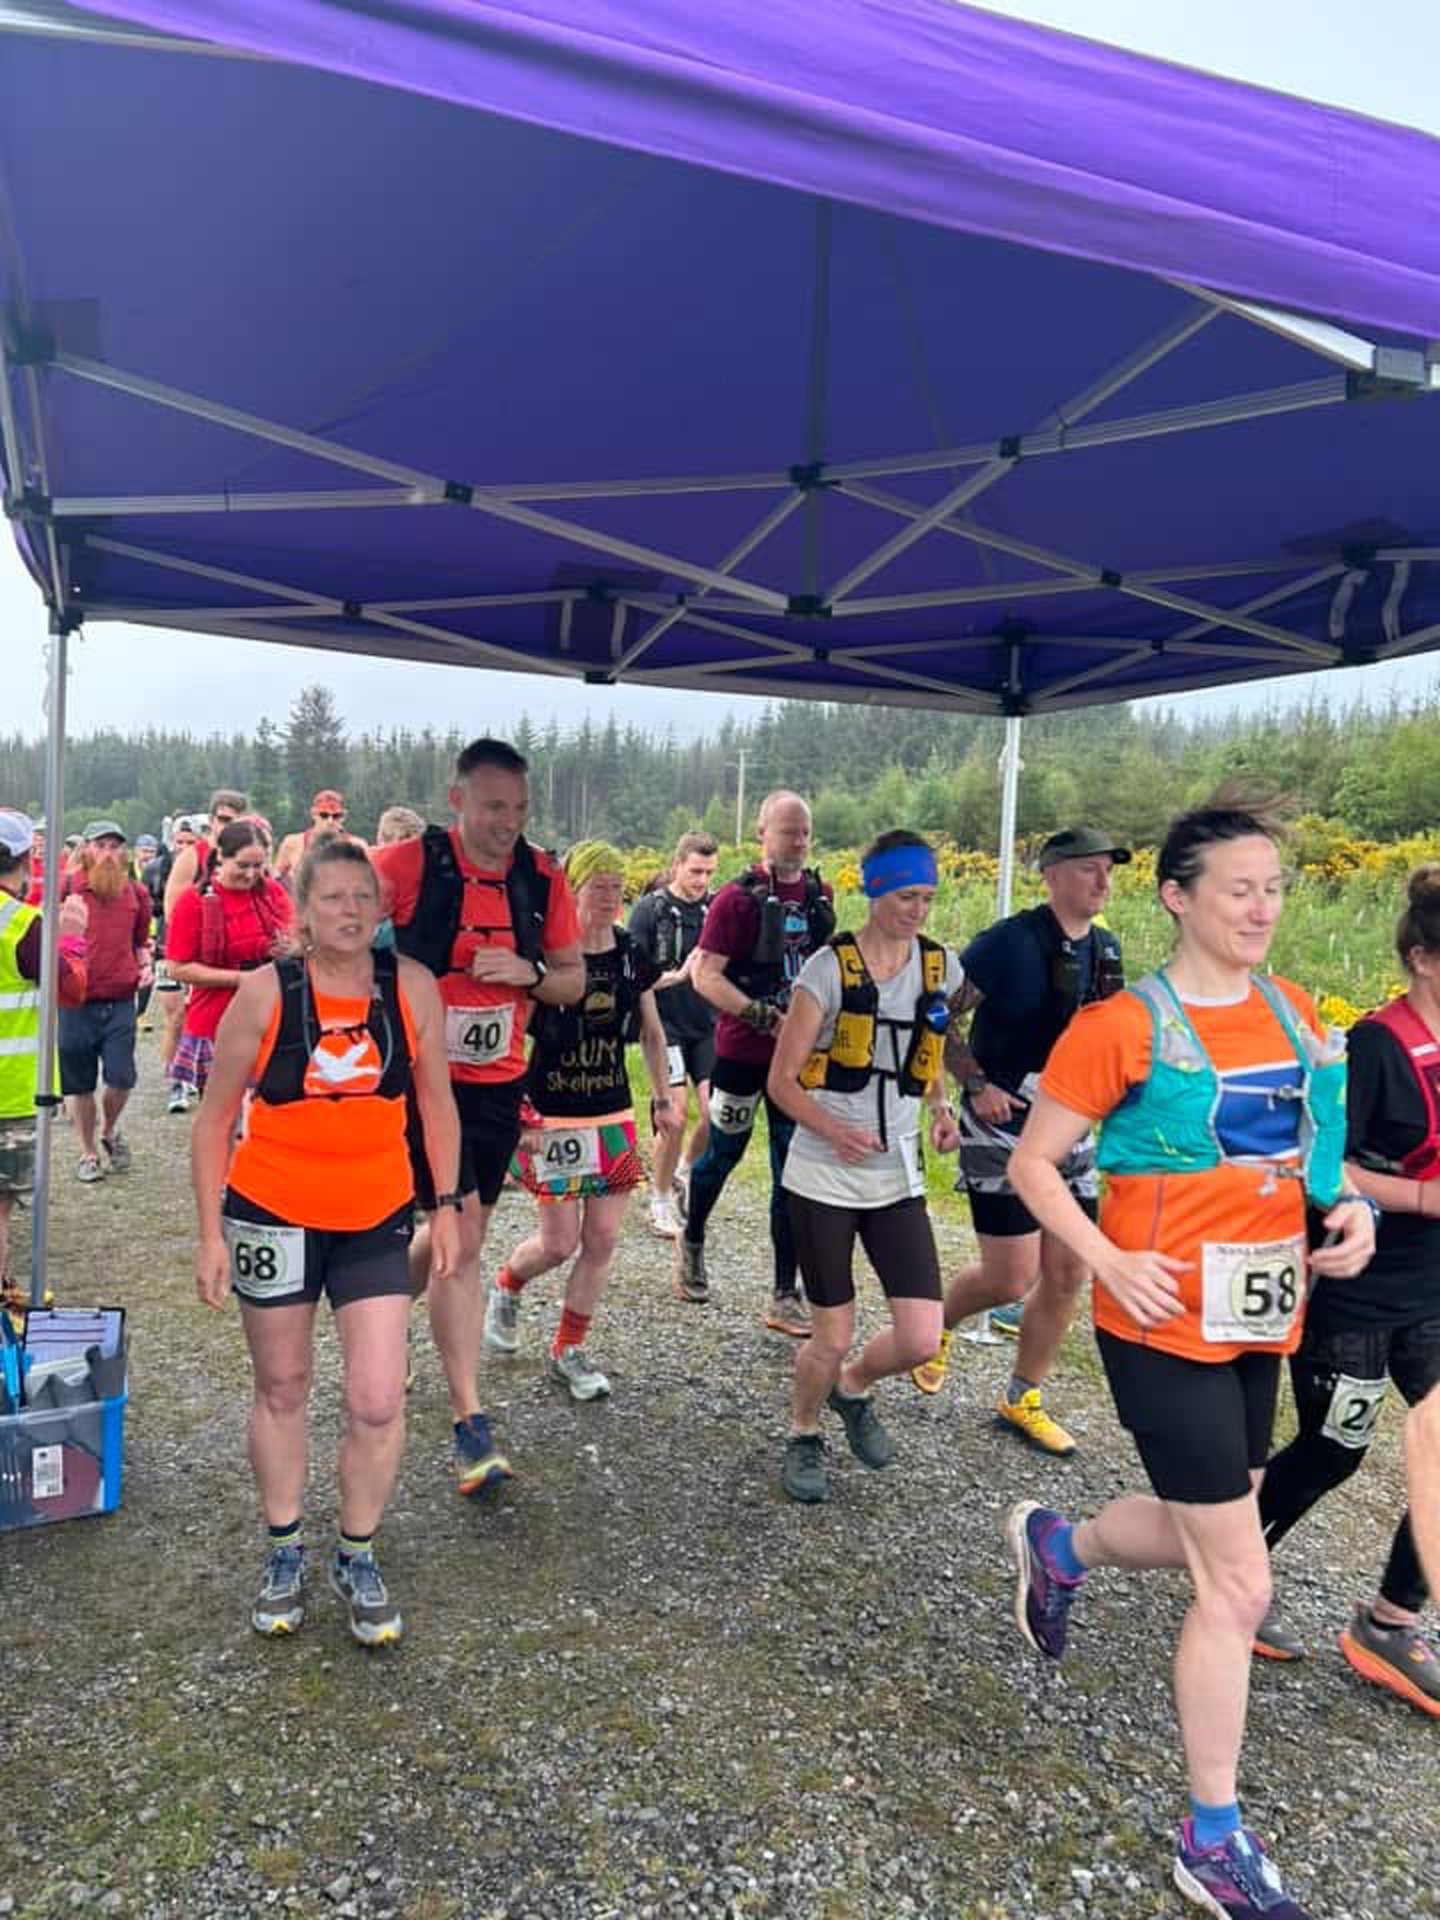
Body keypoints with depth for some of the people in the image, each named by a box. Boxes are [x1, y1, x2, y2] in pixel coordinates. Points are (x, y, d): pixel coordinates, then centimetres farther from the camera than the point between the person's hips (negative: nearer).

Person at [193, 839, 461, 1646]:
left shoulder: (413, 987, -8)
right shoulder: (264, 991, -12)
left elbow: (437, 1104, 3)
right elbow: (216, 1116, -4)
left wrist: (447, 1203, 2)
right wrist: (211, 1232, -5)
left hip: (377, 1220, 1)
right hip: (272, 1214, 0)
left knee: (379, 1403, -1)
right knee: (282, 1389, 15)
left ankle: (359, 1558, 24)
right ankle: (286, 1554, 36)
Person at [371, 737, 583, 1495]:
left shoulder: (542, 878, -1)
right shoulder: (408, 865, -14)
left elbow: (572, 980, 6)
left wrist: (528, 971, -14)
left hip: (500, 1083, 5)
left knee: (457, 1233, 14)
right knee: (462, 1238, -8)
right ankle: (470, 1425, 7)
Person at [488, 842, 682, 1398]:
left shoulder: (631, 955, 3)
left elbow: (651, 1031, 15)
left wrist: (665, 1097, 11)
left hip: (613, 1116, 5)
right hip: (552, 1118, -5)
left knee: (604, 1239, 5)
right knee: (559, 1241, -1)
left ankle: (568, 1351, 22)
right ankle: (506, 1286, 34)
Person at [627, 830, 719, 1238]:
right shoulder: (650, 909, -5)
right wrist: (676, 976, -20)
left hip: (707, 1025, 4)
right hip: (666, 1024, -3)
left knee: (716, 1112, -5)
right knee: (675, 1112, -11)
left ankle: (685, 1172, 27)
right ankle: (661, 1203, 9)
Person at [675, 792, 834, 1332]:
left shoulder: (820, 895, 5)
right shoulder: (738, 897, -12)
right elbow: (705, 976, -16)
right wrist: (766, 1018, -21)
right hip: (742, 1052, -4)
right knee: (723, 1155, 14)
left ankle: (786, 1296, 13)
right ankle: (691, 1242, 42)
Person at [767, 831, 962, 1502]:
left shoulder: (940, 965, 3)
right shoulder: (829, 967, -11)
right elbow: (781, 1081, -9)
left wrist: (940, 1109, 2)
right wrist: (833, 1130, -27)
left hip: (898, 1178, 4)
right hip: (824, 1179, -4)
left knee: (921, 1338, -2)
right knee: (832, 1338, 3)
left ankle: (853, 1387, 32)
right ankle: (804, 1436, 35)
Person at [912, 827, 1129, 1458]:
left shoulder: (1105, 947, 6)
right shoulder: (1010, 941, -14)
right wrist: (977, 1085, -18)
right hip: (1001, 1128, -7)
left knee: (1067, 1274, 8)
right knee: (1012, 1277, -5)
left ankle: (1022, 1400, 25)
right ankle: (937, 1323, 27)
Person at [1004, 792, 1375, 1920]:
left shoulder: (1295, 1017, 4)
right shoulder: (1125, 1026, -15)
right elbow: (1033, 1163, -10)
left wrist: (1350, 1210, -2)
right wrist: (1110, 1262, -20)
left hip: (1260, 1322, 7)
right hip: (1167, 1327, -7)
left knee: (1209, 1540, 21)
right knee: (1239, 1584, 1)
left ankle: (1056, 1546, 51)